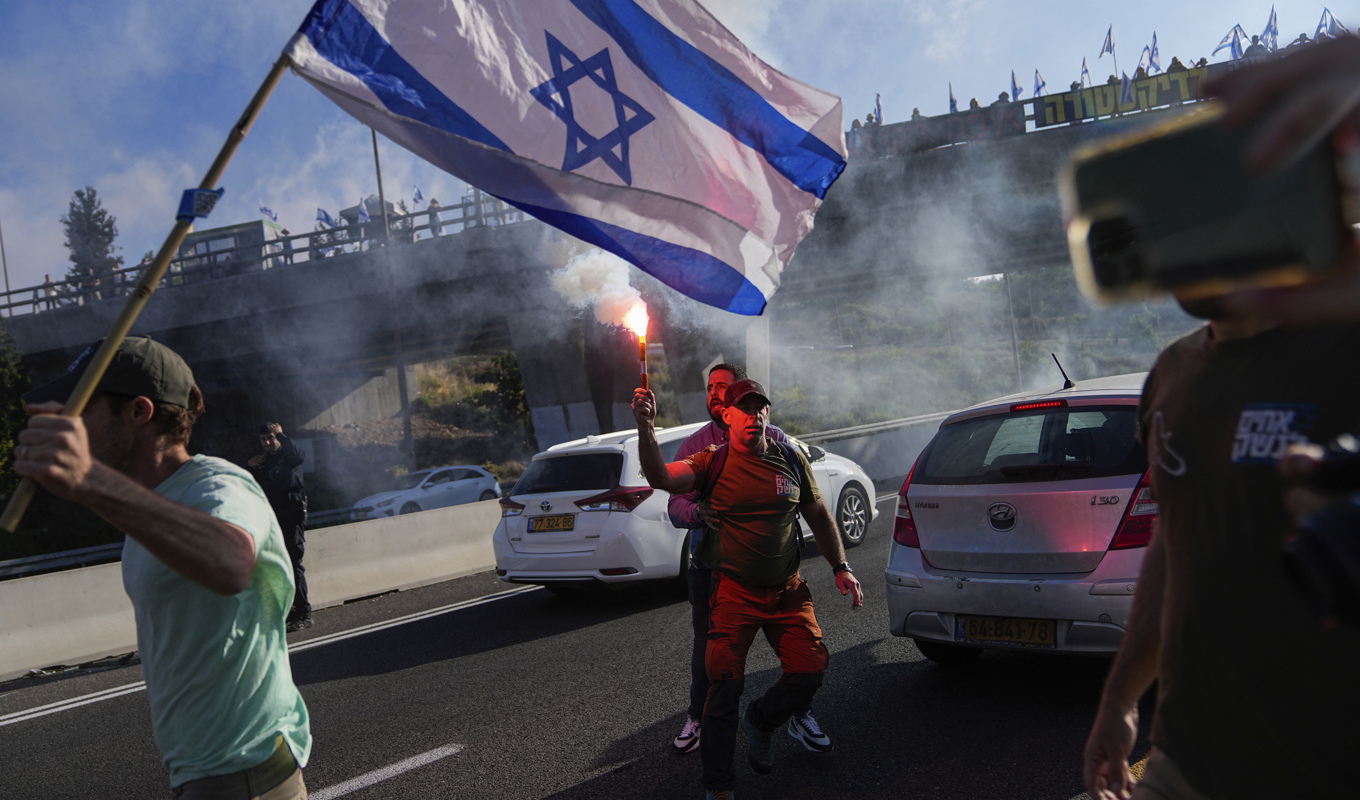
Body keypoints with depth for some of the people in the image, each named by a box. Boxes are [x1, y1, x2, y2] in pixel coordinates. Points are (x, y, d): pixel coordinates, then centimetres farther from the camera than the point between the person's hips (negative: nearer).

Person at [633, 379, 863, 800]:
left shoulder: (791, 459, 3)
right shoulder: (713, 462, -5)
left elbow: (818, 515, 14)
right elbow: (661, 477, -22)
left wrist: (841, 568, 7)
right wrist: (645, 429, -39)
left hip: (788, 590, 3)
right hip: (735, 593, -3)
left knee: (810, 670, -5)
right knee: (725, 685, -8)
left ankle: (760, 722, 28)